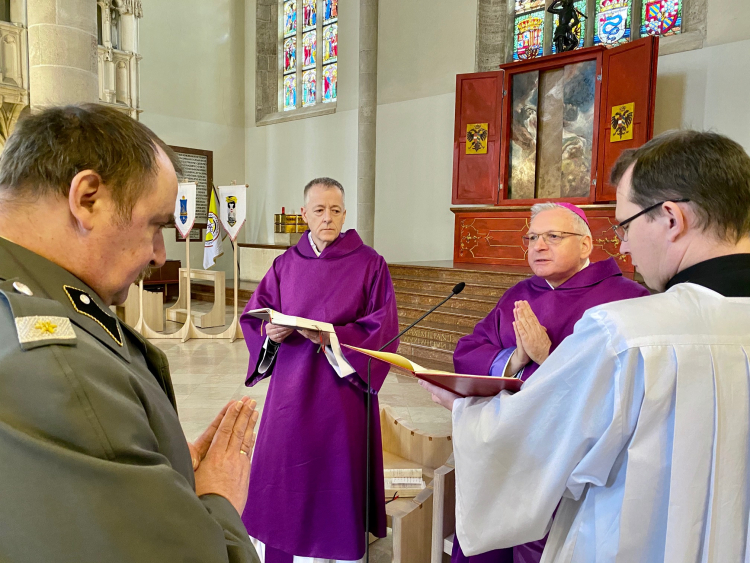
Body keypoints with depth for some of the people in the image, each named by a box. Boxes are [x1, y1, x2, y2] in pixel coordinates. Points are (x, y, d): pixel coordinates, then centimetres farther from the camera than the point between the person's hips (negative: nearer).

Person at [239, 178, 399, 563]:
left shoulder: (369, 263, -4)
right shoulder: (287, 264, 6)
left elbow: (384, 327, -8)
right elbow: (255, 314, 9)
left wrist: (332, 337, -19)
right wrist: (272, 331, -13)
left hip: (342, 388, -3)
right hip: (291, 388, 3)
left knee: (336, 476, 6)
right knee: (283, 473, 9)